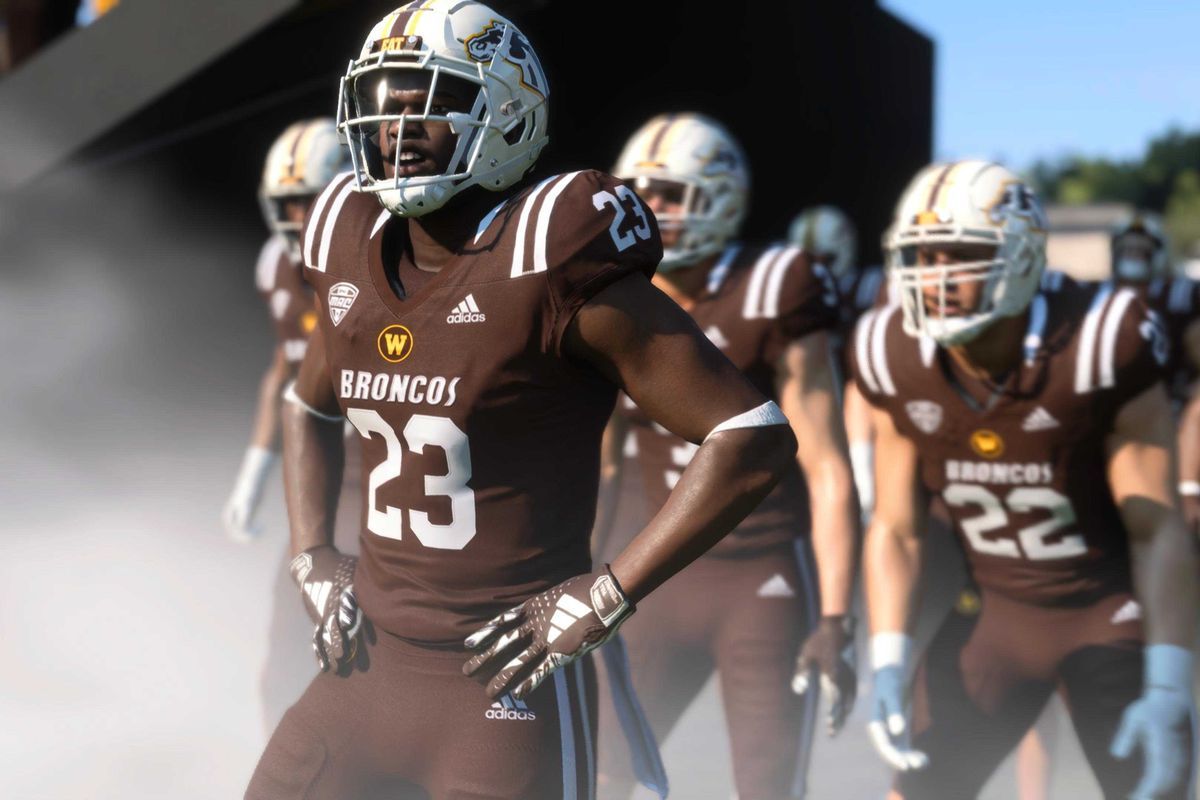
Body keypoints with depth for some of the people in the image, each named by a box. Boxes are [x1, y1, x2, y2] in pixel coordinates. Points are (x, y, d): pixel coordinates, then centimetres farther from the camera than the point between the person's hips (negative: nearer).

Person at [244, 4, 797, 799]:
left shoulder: (554, 266, -16)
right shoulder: (357, 262, 5)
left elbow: (753, 438, -19)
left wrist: (603, 596, -18)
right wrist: (313, 557, 11)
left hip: (507, 686, -6)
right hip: (370, 665, 7)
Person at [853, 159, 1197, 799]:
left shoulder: (1099, 347, -25)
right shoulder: (896, 363, -13)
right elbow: (894, 529, -3)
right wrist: (887, 661, -13)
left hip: (1109, 608, -3)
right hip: (993, 607, 4)